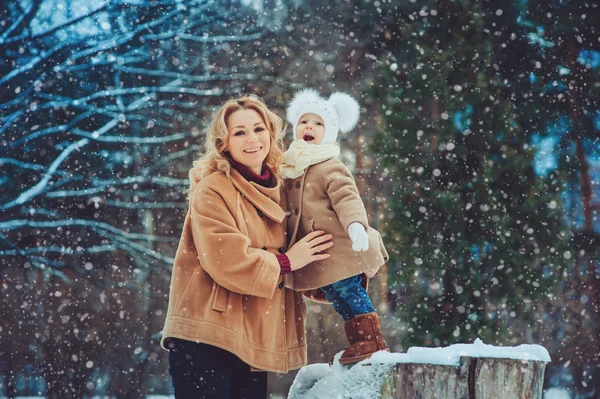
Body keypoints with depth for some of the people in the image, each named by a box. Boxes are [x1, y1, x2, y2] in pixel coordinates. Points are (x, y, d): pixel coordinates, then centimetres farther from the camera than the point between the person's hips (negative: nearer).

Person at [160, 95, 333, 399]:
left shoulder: (275, 188, 15)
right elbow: (226, 259, -19)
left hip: (254, 340, 7)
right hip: (206, 337, -7)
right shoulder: (212, 189, -7)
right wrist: (284, 262, -7)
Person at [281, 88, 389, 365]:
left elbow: (346, 197, -21)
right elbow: (290, 206, 29)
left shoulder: (330, 167, -9)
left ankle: (369, 340, -2)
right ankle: (361, 341, 15)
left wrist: (356, 223, -38)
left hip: (337, 246, -8)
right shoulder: (292, 169, 17)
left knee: (347, 291, -9)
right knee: (337, 296, 9)